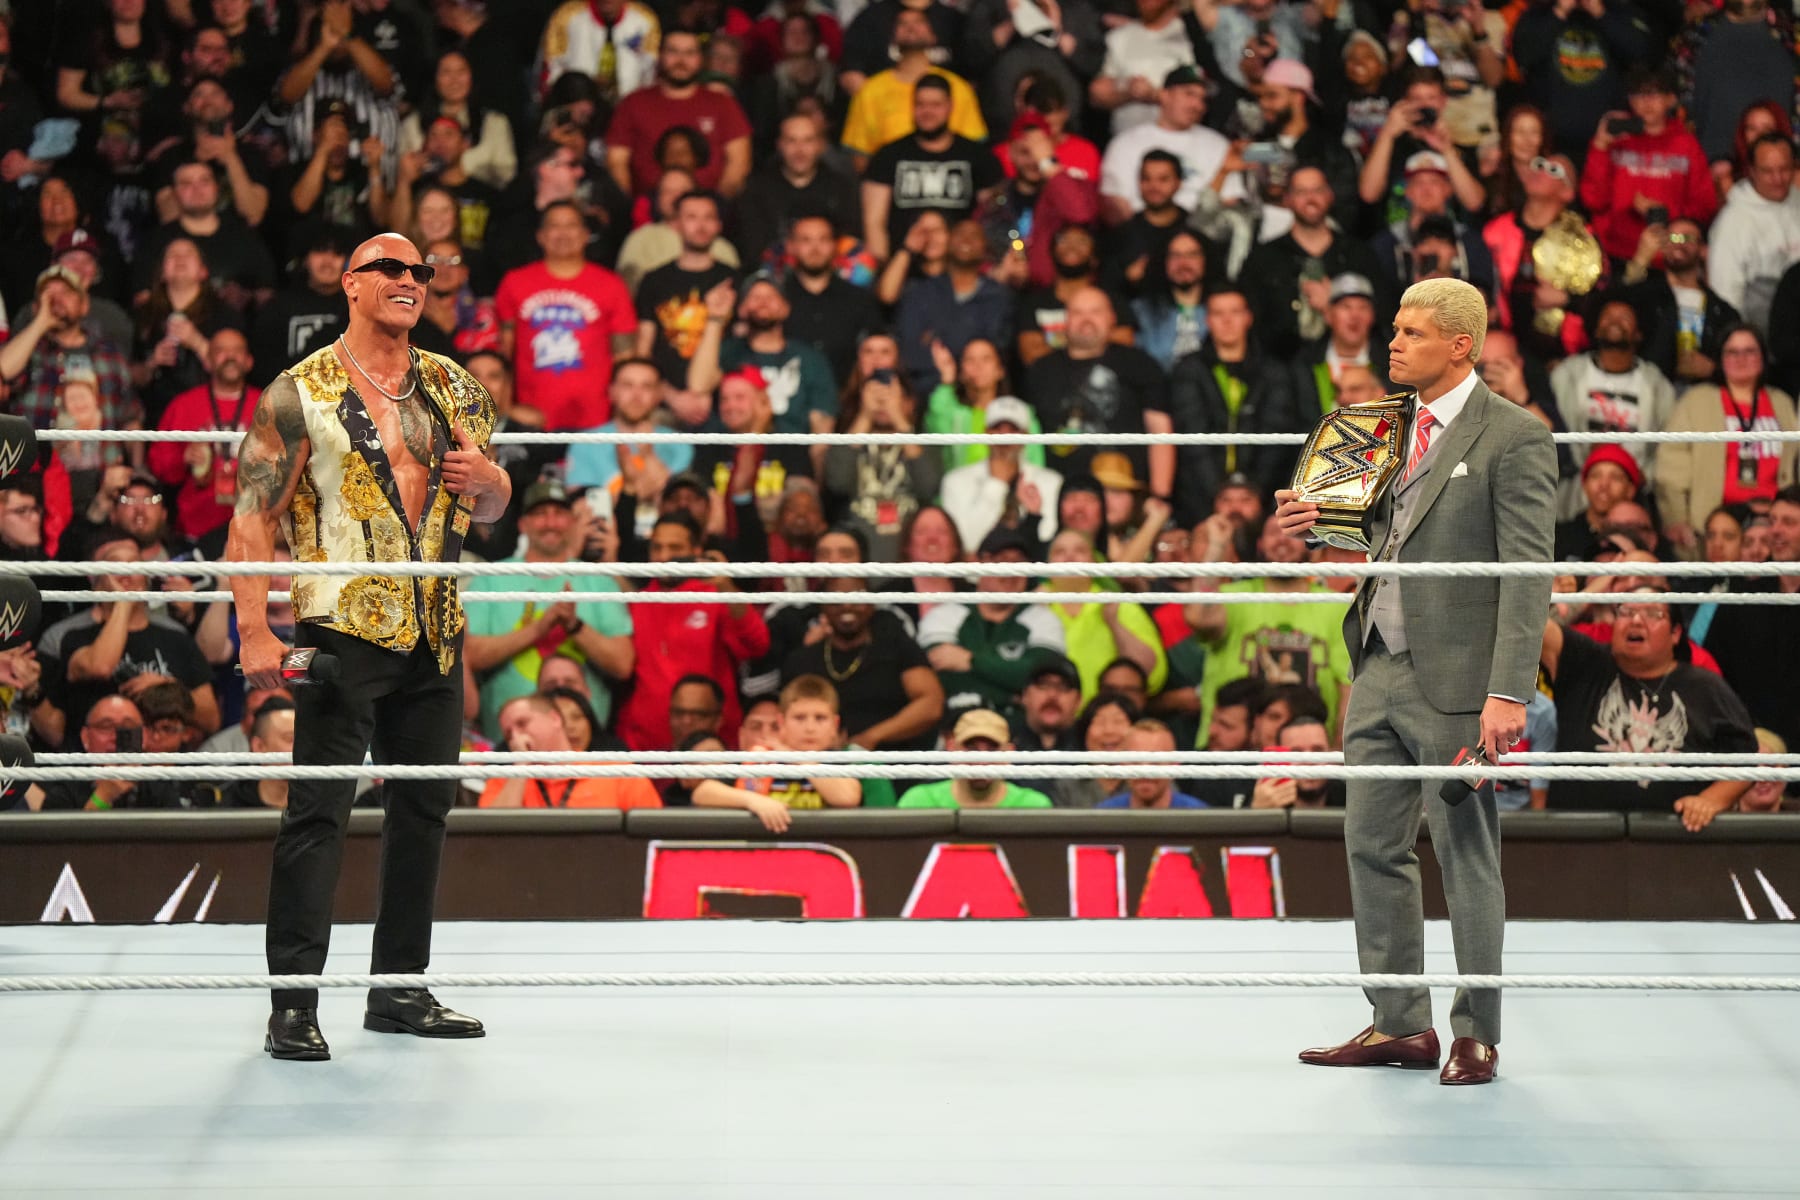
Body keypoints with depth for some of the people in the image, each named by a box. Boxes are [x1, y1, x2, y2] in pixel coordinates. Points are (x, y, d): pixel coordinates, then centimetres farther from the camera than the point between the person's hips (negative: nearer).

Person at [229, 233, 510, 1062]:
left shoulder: (453, 388, 13)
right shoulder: (302, 393, -3)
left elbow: (492, 506, 23)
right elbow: (253, 520, -8)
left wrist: (488, 481, -2)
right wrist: (254, 632, -18)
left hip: (435, 633, 6)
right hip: (343, 629, -6)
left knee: (425, 806, 11)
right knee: (318, 811, -8)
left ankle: (399, 989, 22)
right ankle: (293, 1005, -7)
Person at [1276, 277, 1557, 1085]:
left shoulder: (1513, 439, -11)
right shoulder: (1395, 426, 12)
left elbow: (1528, 573, -15)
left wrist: (1509, 691, -22)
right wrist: (1318, 522, 3)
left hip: (1455, 681, -8)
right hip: (1380, 670, 8)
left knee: (1466, 857, 1)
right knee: (1372, 846, 10)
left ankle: (1476, 1035, 11)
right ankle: (1400, 1024, 19)